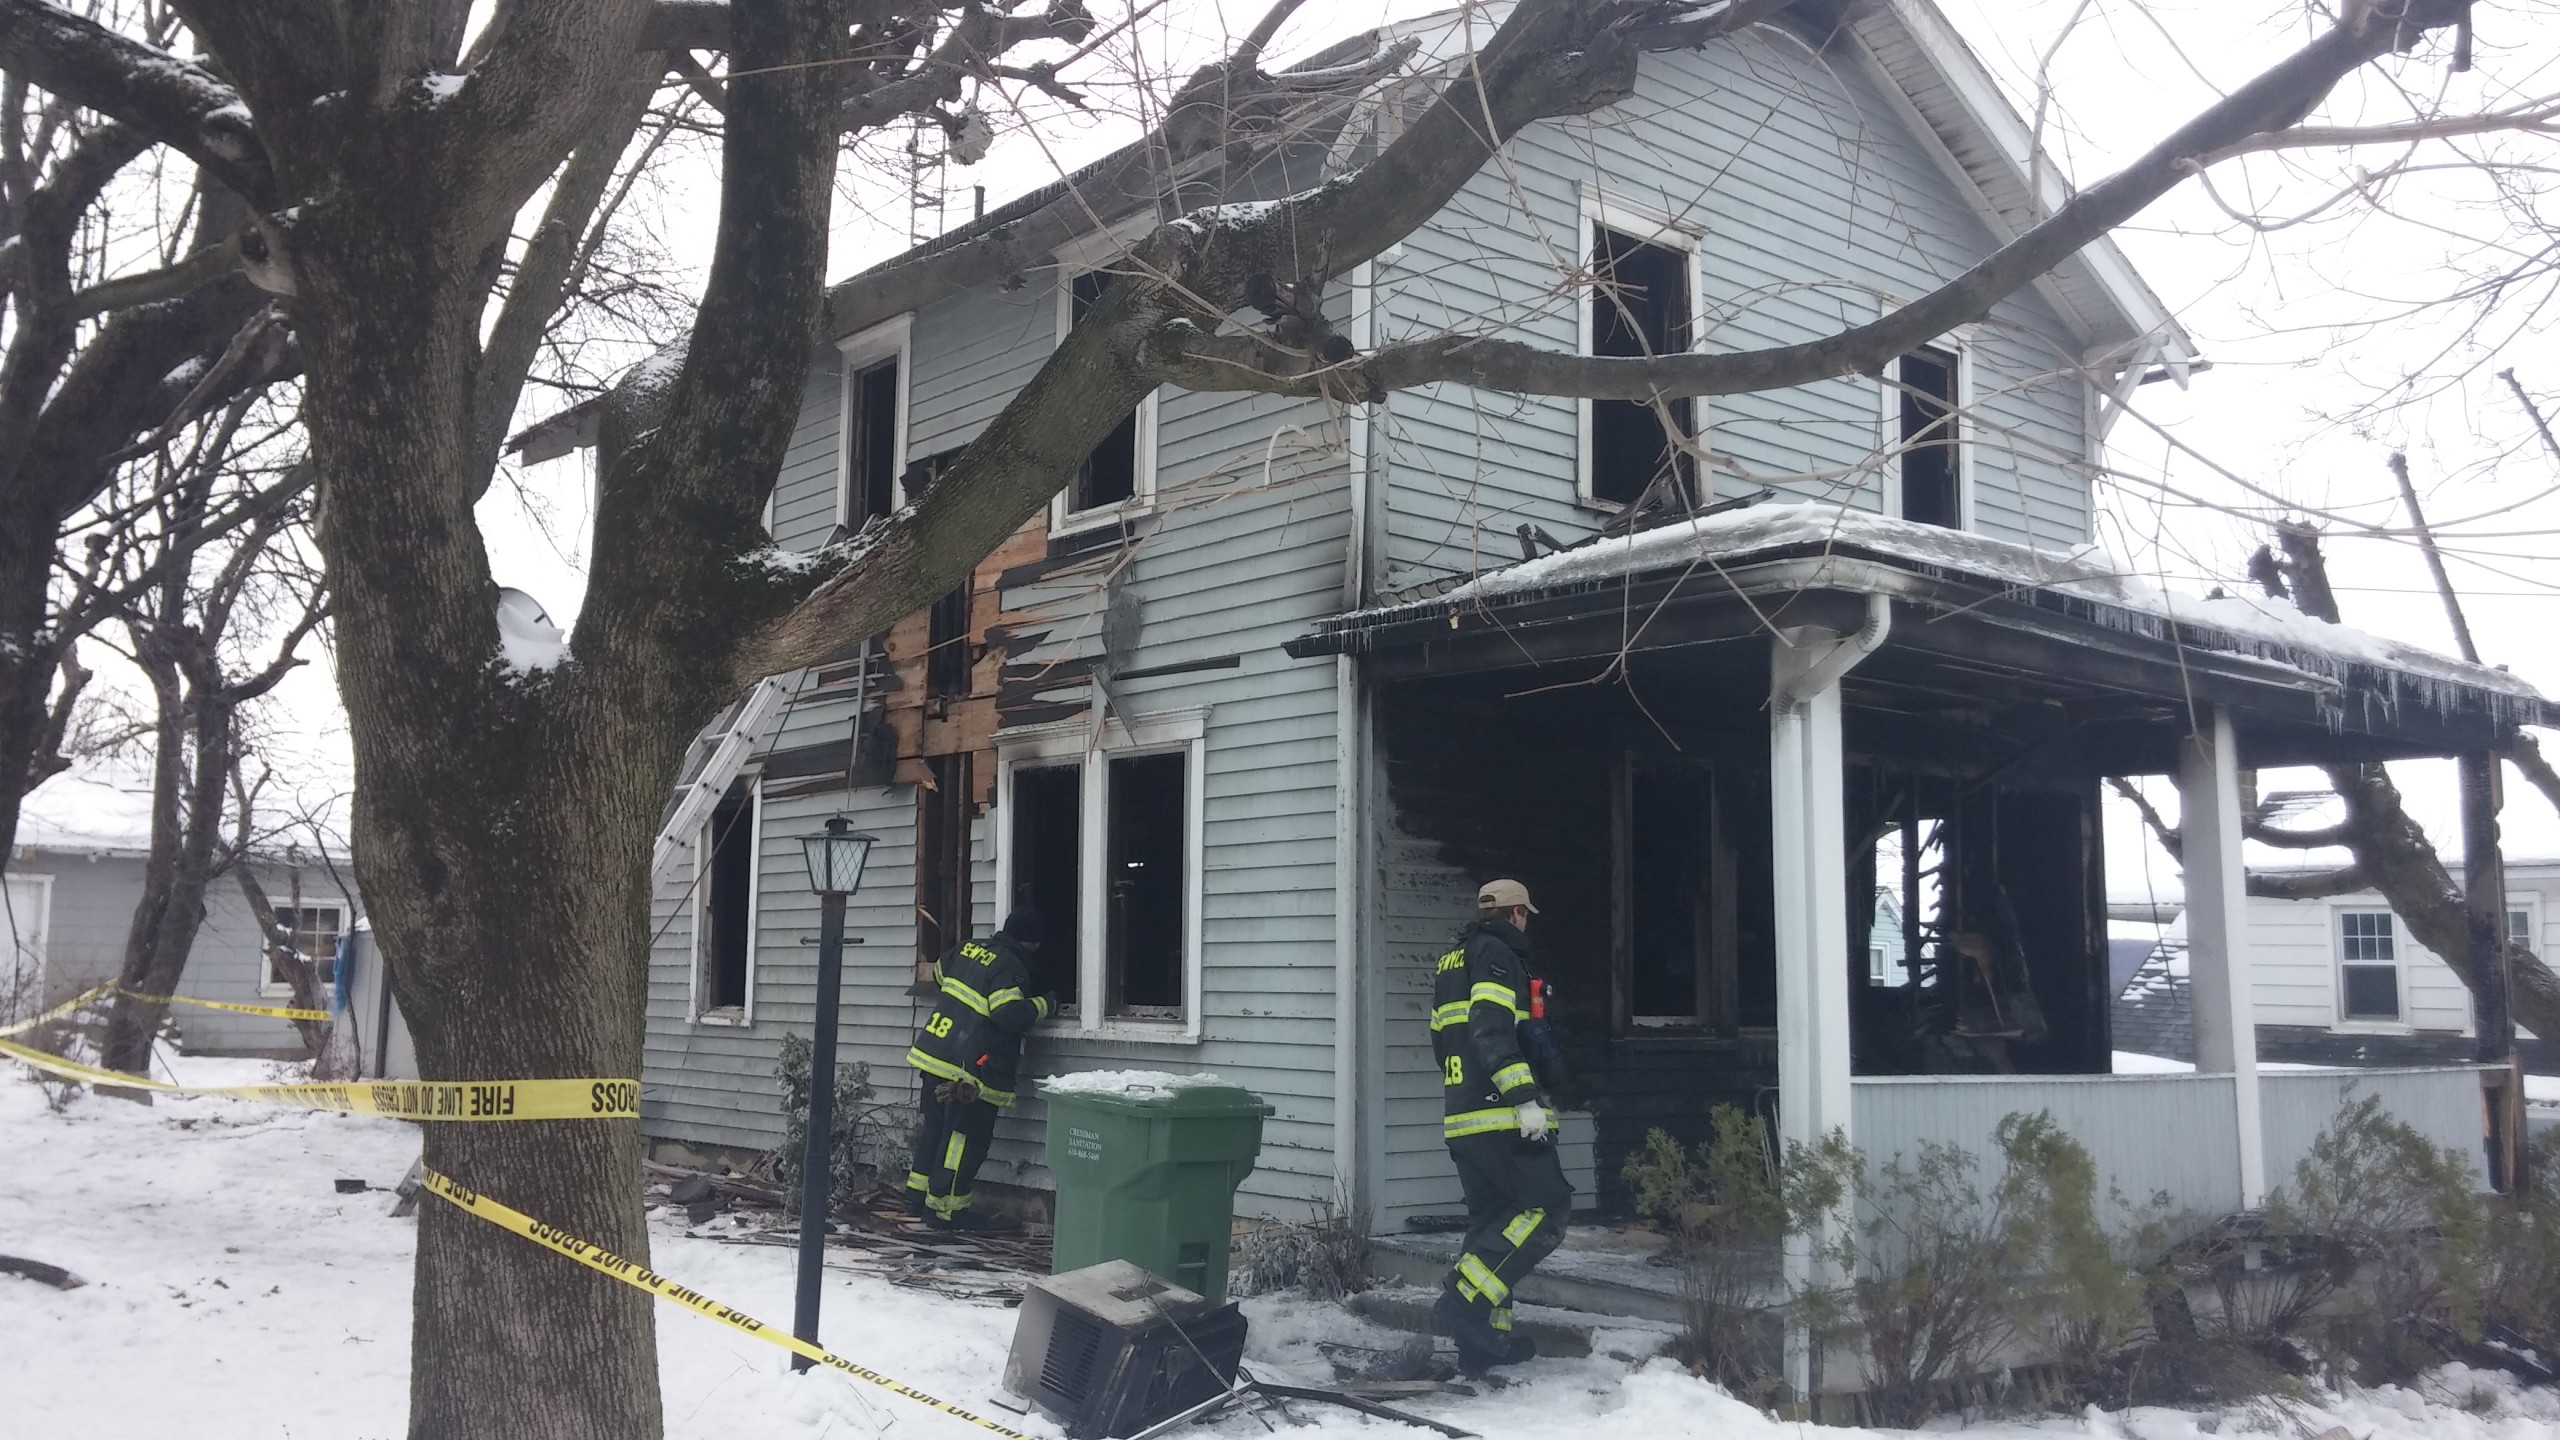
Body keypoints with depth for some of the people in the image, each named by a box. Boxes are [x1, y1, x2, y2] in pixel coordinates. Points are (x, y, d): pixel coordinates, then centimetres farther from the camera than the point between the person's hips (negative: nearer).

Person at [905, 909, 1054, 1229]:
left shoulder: (968, 949, 11)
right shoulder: (1011, 967, -15)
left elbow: (939, 973, 28)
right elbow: (1010, 1014, -24)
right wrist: (1043, 1005, -7)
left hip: (933, 1054, 9)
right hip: (968, 1070, -8)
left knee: (934, 1127, 20)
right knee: (965, 1138, 1)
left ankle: (919, 1190, 30)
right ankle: (944, 1208, 5)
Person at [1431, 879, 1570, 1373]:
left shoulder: (1451, 963, 23)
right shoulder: (1498, 955, -5)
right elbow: (1492, 1030, -19)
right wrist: (1525, 1097, -23)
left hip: (1460, 1119, 10)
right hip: (1501, 1115, -10)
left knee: (1492, 1219, 13)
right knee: (1547, 1207, -8)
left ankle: (1484, 1339, 11)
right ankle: (1467, 1300, -19)